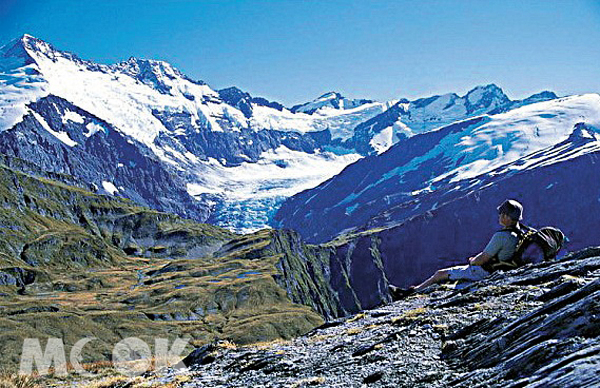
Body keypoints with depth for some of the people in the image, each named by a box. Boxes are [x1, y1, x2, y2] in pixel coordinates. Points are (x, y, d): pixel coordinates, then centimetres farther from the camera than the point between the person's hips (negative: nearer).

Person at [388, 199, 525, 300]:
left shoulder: (501, 236, -27)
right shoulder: (520, 233, 2)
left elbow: (482, 259, -22)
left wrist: (472, 261, 1)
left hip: (481, 272, -10)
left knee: (440, 274, 1)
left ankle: (410, 292, 12)